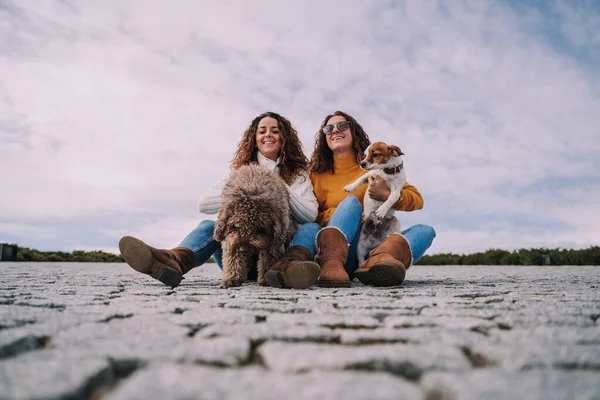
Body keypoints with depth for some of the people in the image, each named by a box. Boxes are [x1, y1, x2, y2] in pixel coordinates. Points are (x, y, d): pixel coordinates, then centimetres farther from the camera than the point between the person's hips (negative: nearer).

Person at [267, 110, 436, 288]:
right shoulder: (317, 175, 13)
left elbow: (417, 199, 9)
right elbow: (309, 216, 5)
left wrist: (387, 195, -12)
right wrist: (343, 214, -13)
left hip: (375, 246, 2)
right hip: (339, 247, -2)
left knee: (425, 230, -21)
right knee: (351, 201, -25)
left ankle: (380, 260, -52)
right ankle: (331, 263, -52)